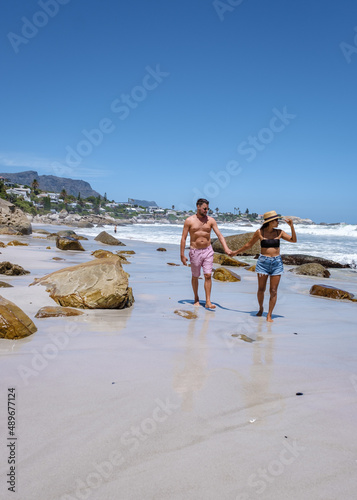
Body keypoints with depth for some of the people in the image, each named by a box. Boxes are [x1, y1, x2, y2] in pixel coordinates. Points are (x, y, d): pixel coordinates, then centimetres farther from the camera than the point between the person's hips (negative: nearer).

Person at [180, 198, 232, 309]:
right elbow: (183, 238, -3)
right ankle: (196, 299, 29)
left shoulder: (210, 220, 1)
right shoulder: (189, 221, -5)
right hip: (195, 251, -1)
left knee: (208, 276, -6)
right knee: (195, 276, 10)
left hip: (208, 251, 1)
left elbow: (219, 235, -4)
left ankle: (208, 302, -2)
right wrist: (182, 255, -7)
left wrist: (226, 248, -18)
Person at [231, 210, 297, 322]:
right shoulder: (260, 232, -1)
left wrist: (292, 226, -10)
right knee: (261, 289, 4)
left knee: (273, 291, 0)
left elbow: (294, 240, -1)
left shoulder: (279, 232, 4)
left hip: (277, 262, 1)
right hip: (263, 262, -1)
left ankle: (269, 315, 10)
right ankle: (261, 308, 31)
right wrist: (236, 252, 18)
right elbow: (249, 244, 10)